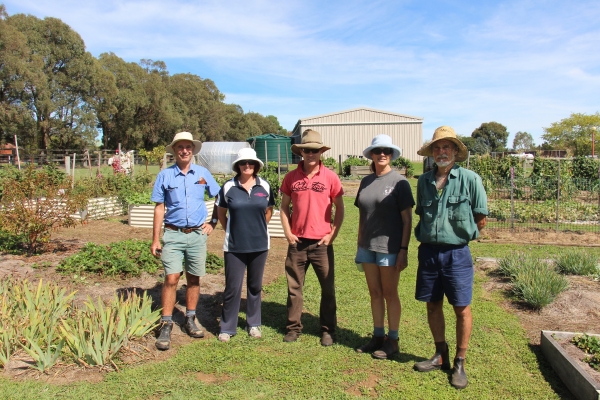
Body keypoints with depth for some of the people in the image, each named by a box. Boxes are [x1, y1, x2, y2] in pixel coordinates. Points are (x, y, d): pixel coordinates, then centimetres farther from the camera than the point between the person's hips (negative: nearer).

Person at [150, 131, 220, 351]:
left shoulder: (203, 173, 3)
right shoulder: (165, 175, 0)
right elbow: (159, 208, 1)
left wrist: (213, 222, 5)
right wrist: (155, 239, -2)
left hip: (197, 234, 2)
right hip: (173, 234, -1)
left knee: (194, 279, 10)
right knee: (171, 279, -6)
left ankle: (190, 320, 24)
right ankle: (166, 326, 3)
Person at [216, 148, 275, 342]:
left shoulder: (265, 186, 0)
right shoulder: (228, 187, -4)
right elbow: (221, 213, 7)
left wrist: (258, 229, 11)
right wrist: (232, 231, 7)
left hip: (259, 245, 2)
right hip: (234, 246, -2)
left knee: (255, 286, 14)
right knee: (232, 287, 2)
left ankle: (254, 324, 30)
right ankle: (227, 328, 18)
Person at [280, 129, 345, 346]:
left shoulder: (330, 177, -3)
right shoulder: (291, 177, 3)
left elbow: (340, 208, 2)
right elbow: (284, 206, 10)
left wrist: (333, 234, -5)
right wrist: (288, 232, 0)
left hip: (322, 242, -1)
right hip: (297, 241, 2)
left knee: (328, 288, 6)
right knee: (294, 287, 9)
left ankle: (328, 330, 21)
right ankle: (293, 328, 24)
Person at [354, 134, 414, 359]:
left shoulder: (399, 182, -6)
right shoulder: (366, 182, 9)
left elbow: (407, 219, -8)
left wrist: (404, 250, -13)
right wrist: (360, 245, 12)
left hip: (389, 247, -5)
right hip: (368, 246, 5)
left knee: (390, 294, 5)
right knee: (374, 293, 13)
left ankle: (392, 340, 19)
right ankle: (377, 336, 26)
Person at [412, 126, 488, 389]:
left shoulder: (469, 179, -7)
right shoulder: (424, 181, 6)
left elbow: (481, 220, -1)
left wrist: (459, 236, 5)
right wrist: (429, 237, 10)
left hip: (456, 253, -4)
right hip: (428, 251, 4)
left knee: (461, 308, 4)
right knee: (433, 305, 13)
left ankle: (459, 363, 19)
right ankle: (440, 355, 30)